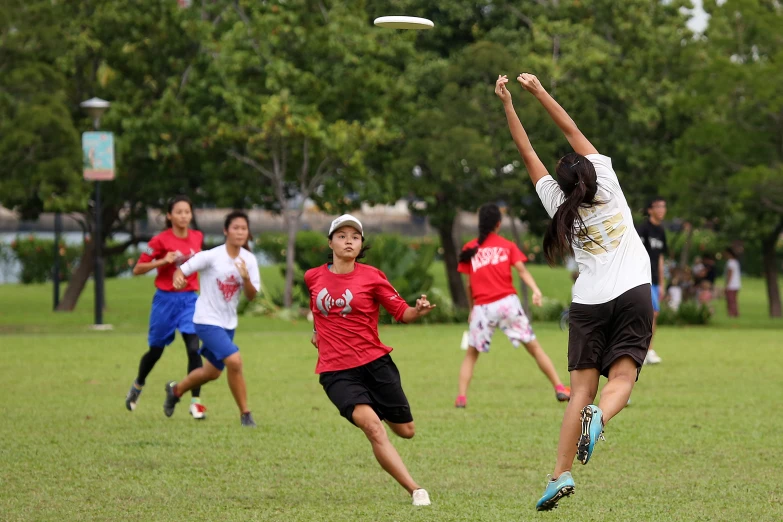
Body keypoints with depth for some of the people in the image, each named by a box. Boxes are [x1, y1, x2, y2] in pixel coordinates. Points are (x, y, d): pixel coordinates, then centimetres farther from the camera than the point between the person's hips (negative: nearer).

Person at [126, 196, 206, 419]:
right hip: (166, 299, -2)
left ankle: (196, 402, -10)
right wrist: (163, 261, -20)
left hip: (190, 299, 2)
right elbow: (137, 269, -7)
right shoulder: (161, 241, -9)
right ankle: (138, 385, 41)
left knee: (194, 348, -13)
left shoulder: (197, 237, 4)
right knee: (156, 350, 12)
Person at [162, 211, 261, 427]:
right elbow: (182, 270, -13)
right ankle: (245, 415, -11)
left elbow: (251, 296, -5)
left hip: (228, 323, 7)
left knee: (212, 372, 20)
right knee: (234, 361, -23)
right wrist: (178, 278, -36)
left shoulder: (249, 260, -3)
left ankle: (176, 390, 47)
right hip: (208, 320, -7)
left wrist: (246, 278, -25)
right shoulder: (211, 256, -16)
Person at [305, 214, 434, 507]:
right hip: (335, 371, -1)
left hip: (374, 362, 1)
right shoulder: (313, 277, 4)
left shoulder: (371, 277, -3)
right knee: (372, 425, -25)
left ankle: (378, 408, 46)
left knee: (406, 431, 9)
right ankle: (415, 490, -24)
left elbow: (402, 313, -5)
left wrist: (419, 310, -24)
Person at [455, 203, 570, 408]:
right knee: (534, 347, 7)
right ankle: (560, 388, 3)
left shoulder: (469, 249, 11)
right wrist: (536, 290, -18)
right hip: (507, 302, -1)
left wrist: (471, 308, 18)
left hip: (482, 307, 1)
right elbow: (522, 270, -7)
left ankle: (461, 397, 1)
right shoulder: (507, 246, 9)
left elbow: (469, 284, 9)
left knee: (471, 353, 15)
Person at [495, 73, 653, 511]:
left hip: (589, 301, 1)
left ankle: (561, 475, -11)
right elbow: (573, 132, 10)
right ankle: (599, 418, -40)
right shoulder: (608, 184, 2)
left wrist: (508, 104, 11)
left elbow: (528, 153, 8)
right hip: (633, 294, -1)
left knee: (583, 387, -1)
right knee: (621, 377, -7)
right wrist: (539, 91, 17)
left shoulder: (560, 206, 3)